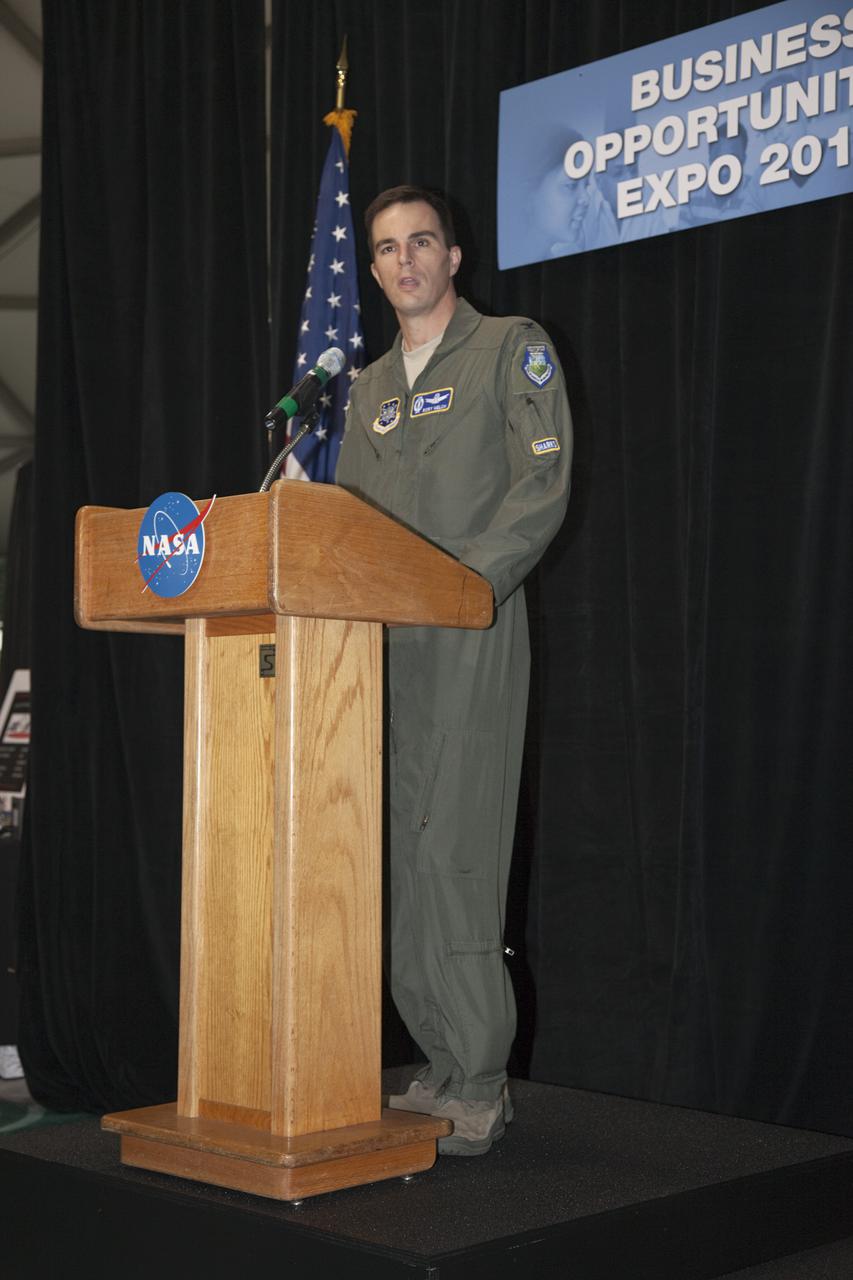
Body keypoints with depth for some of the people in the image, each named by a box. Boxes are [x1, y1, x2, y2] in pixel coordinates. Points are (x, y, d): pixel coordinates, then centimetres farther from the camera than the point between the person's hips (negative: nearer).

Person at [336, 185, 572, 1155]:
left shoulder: (513, 348, 5)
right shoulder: (370, 386, 24)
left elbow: (542, 485, -6)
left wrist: (465, 582, -18)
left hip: (473, 638, -6)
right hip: (378, 646, 6)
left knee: (452, 851, -12)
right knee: (400, 857, 4)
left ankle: (477, 1090, -5)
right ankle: (444, 1067, 13)